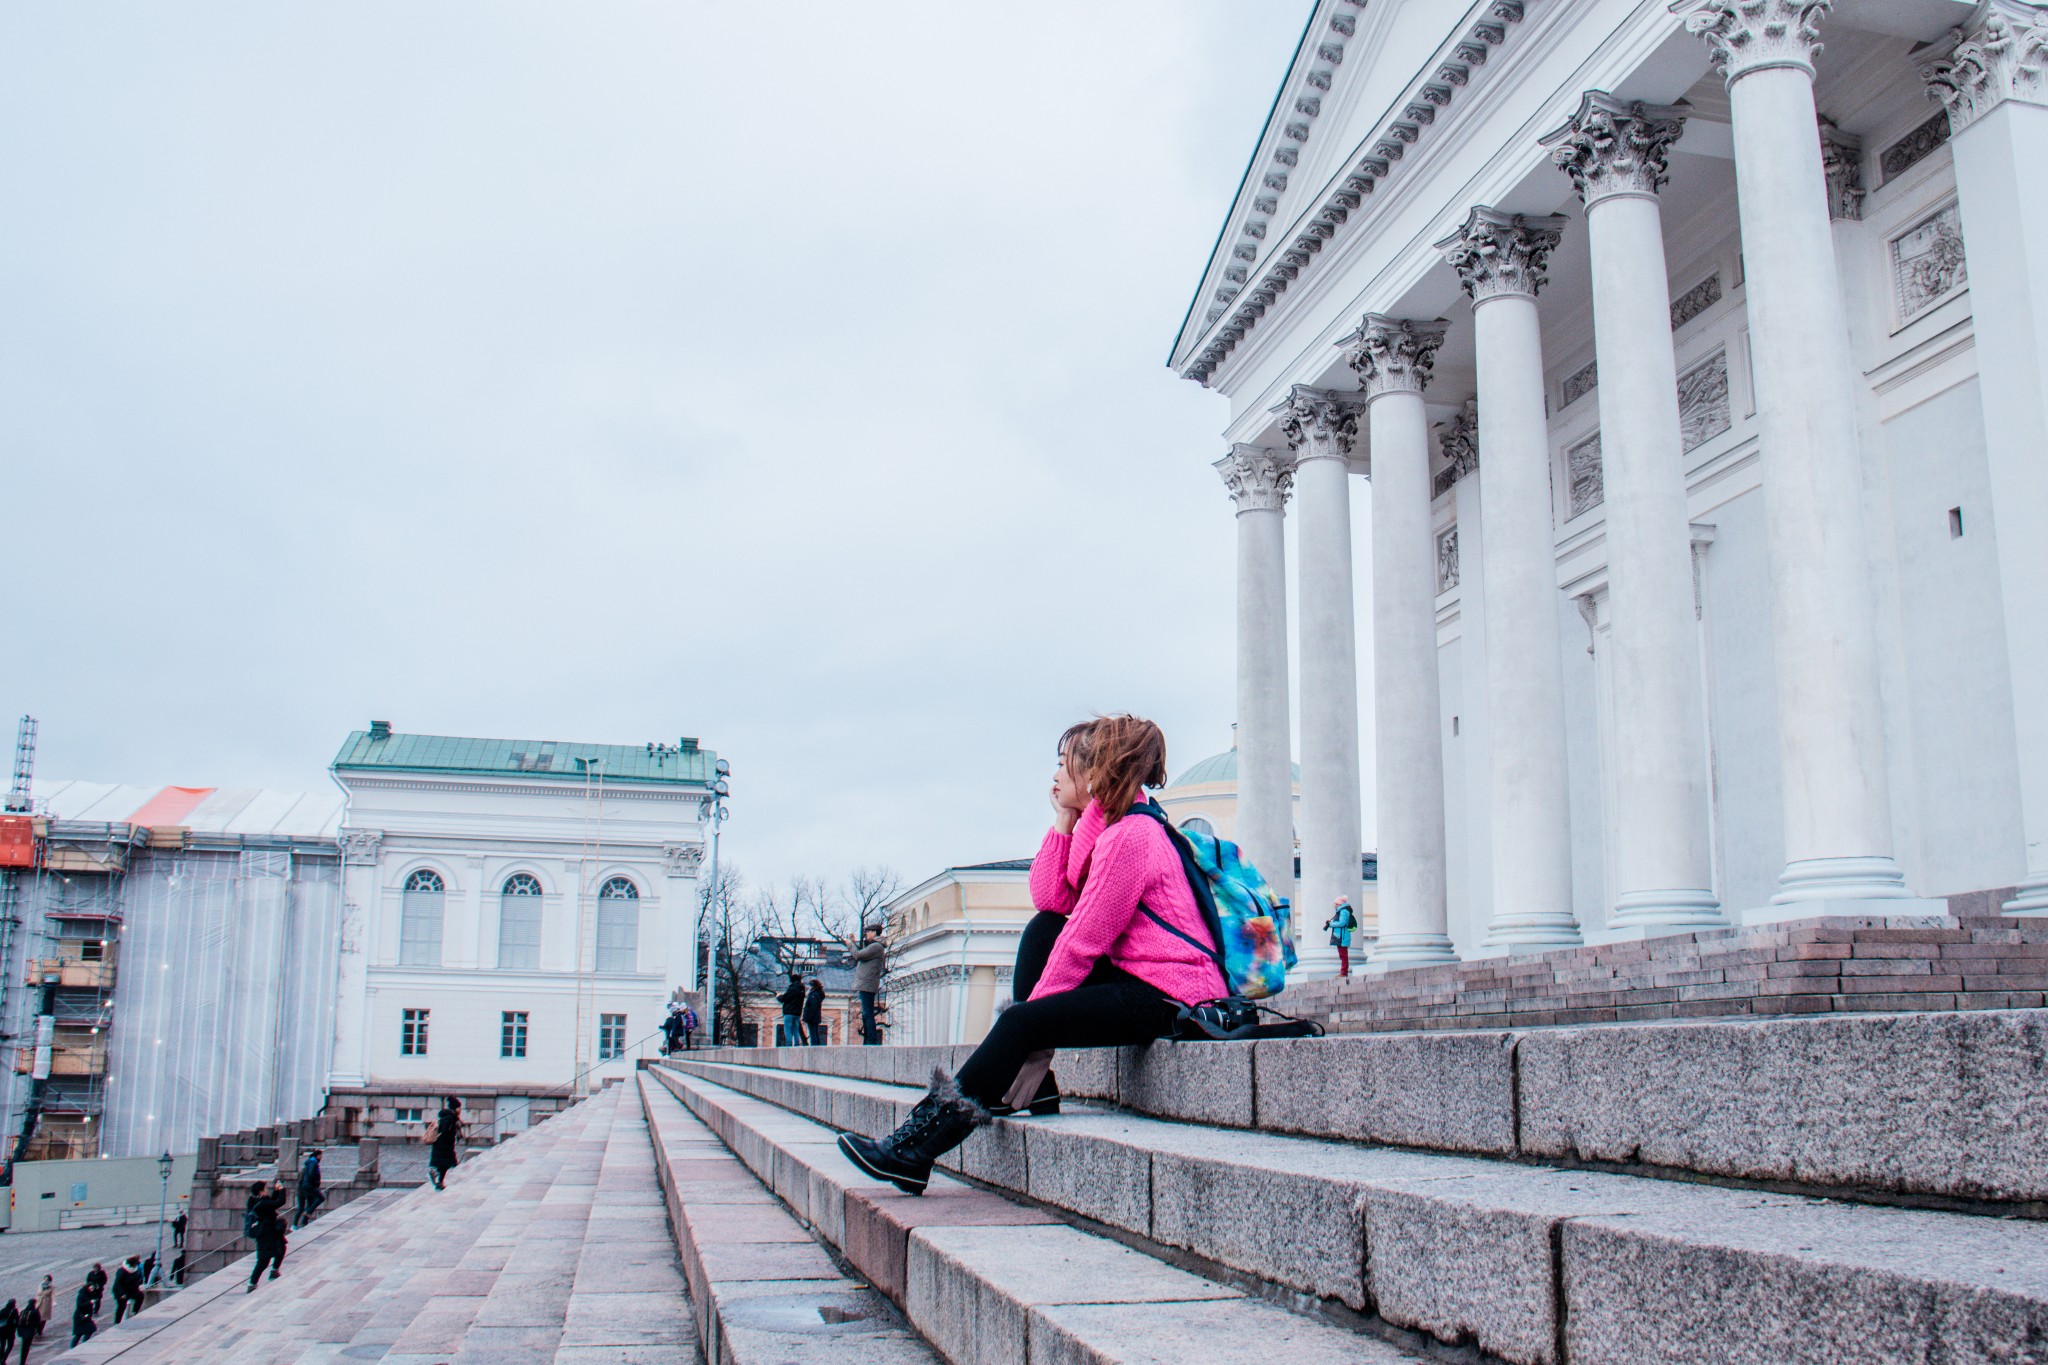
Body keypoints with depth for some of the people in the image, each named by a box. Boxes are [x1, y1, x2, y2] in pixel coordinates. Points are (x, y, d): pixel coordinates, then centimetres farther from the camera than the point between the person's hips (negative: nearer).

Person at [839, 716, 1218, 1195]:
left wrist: (1036, 1002, -7)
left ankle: (912, 1151, -13)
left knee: (1021, 1023, -16)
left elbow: (1085, 938, -15)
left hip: (1164, 995, -11)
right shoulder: (1139, 823, 18)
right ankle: (1025, 1081, 7)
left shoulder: (1128, 835, -14)